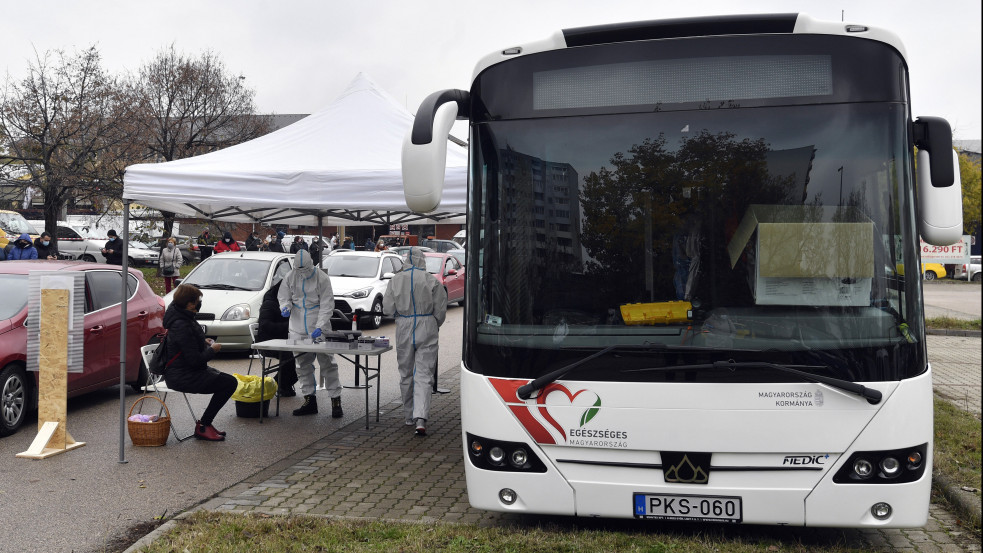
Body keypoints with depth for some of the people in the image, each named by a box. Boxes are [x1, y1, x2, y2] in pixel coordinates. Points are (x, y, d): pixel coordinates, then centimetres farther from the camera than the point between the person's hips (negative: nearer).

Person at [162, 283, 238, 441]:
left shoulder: (179, 316, 7)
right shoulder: (182, 326, -25)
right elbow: (195, 360, -24)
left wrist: (204, 342, 11)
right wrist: (213, 349, -8)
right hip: (182, 377, -11)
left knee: (229, 381, 7)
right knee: (230, 383, -16)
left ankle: (205, 423, 10)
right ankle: (203, 426, -6)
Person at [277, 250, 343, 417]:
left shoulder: (322, 278, -9)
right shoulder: (290, 277, 3)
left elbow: (327, 305, -10)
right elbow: (284, 297, 15)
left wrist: (319, 327, -21)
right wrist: (285, 307, -9)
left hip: (319, 328, -4)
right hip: (298, 328, 4)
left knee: (327, 362, -5)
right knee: (303, 364, 8)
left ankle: (336, 400, -1)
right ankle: (309, 400, 18)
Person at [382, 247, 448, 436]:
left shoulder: (396, 280, -3)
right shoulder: (432, 281, -7)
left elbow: (388, 309, 0)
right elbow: (440, 310, -4)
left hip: (404, 329, 2)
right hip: (427, 329, -2)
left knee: (406, 374, 16)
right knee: (424, 375, -3)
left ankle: (409, 416, 26)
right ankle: (420, 418, -17)